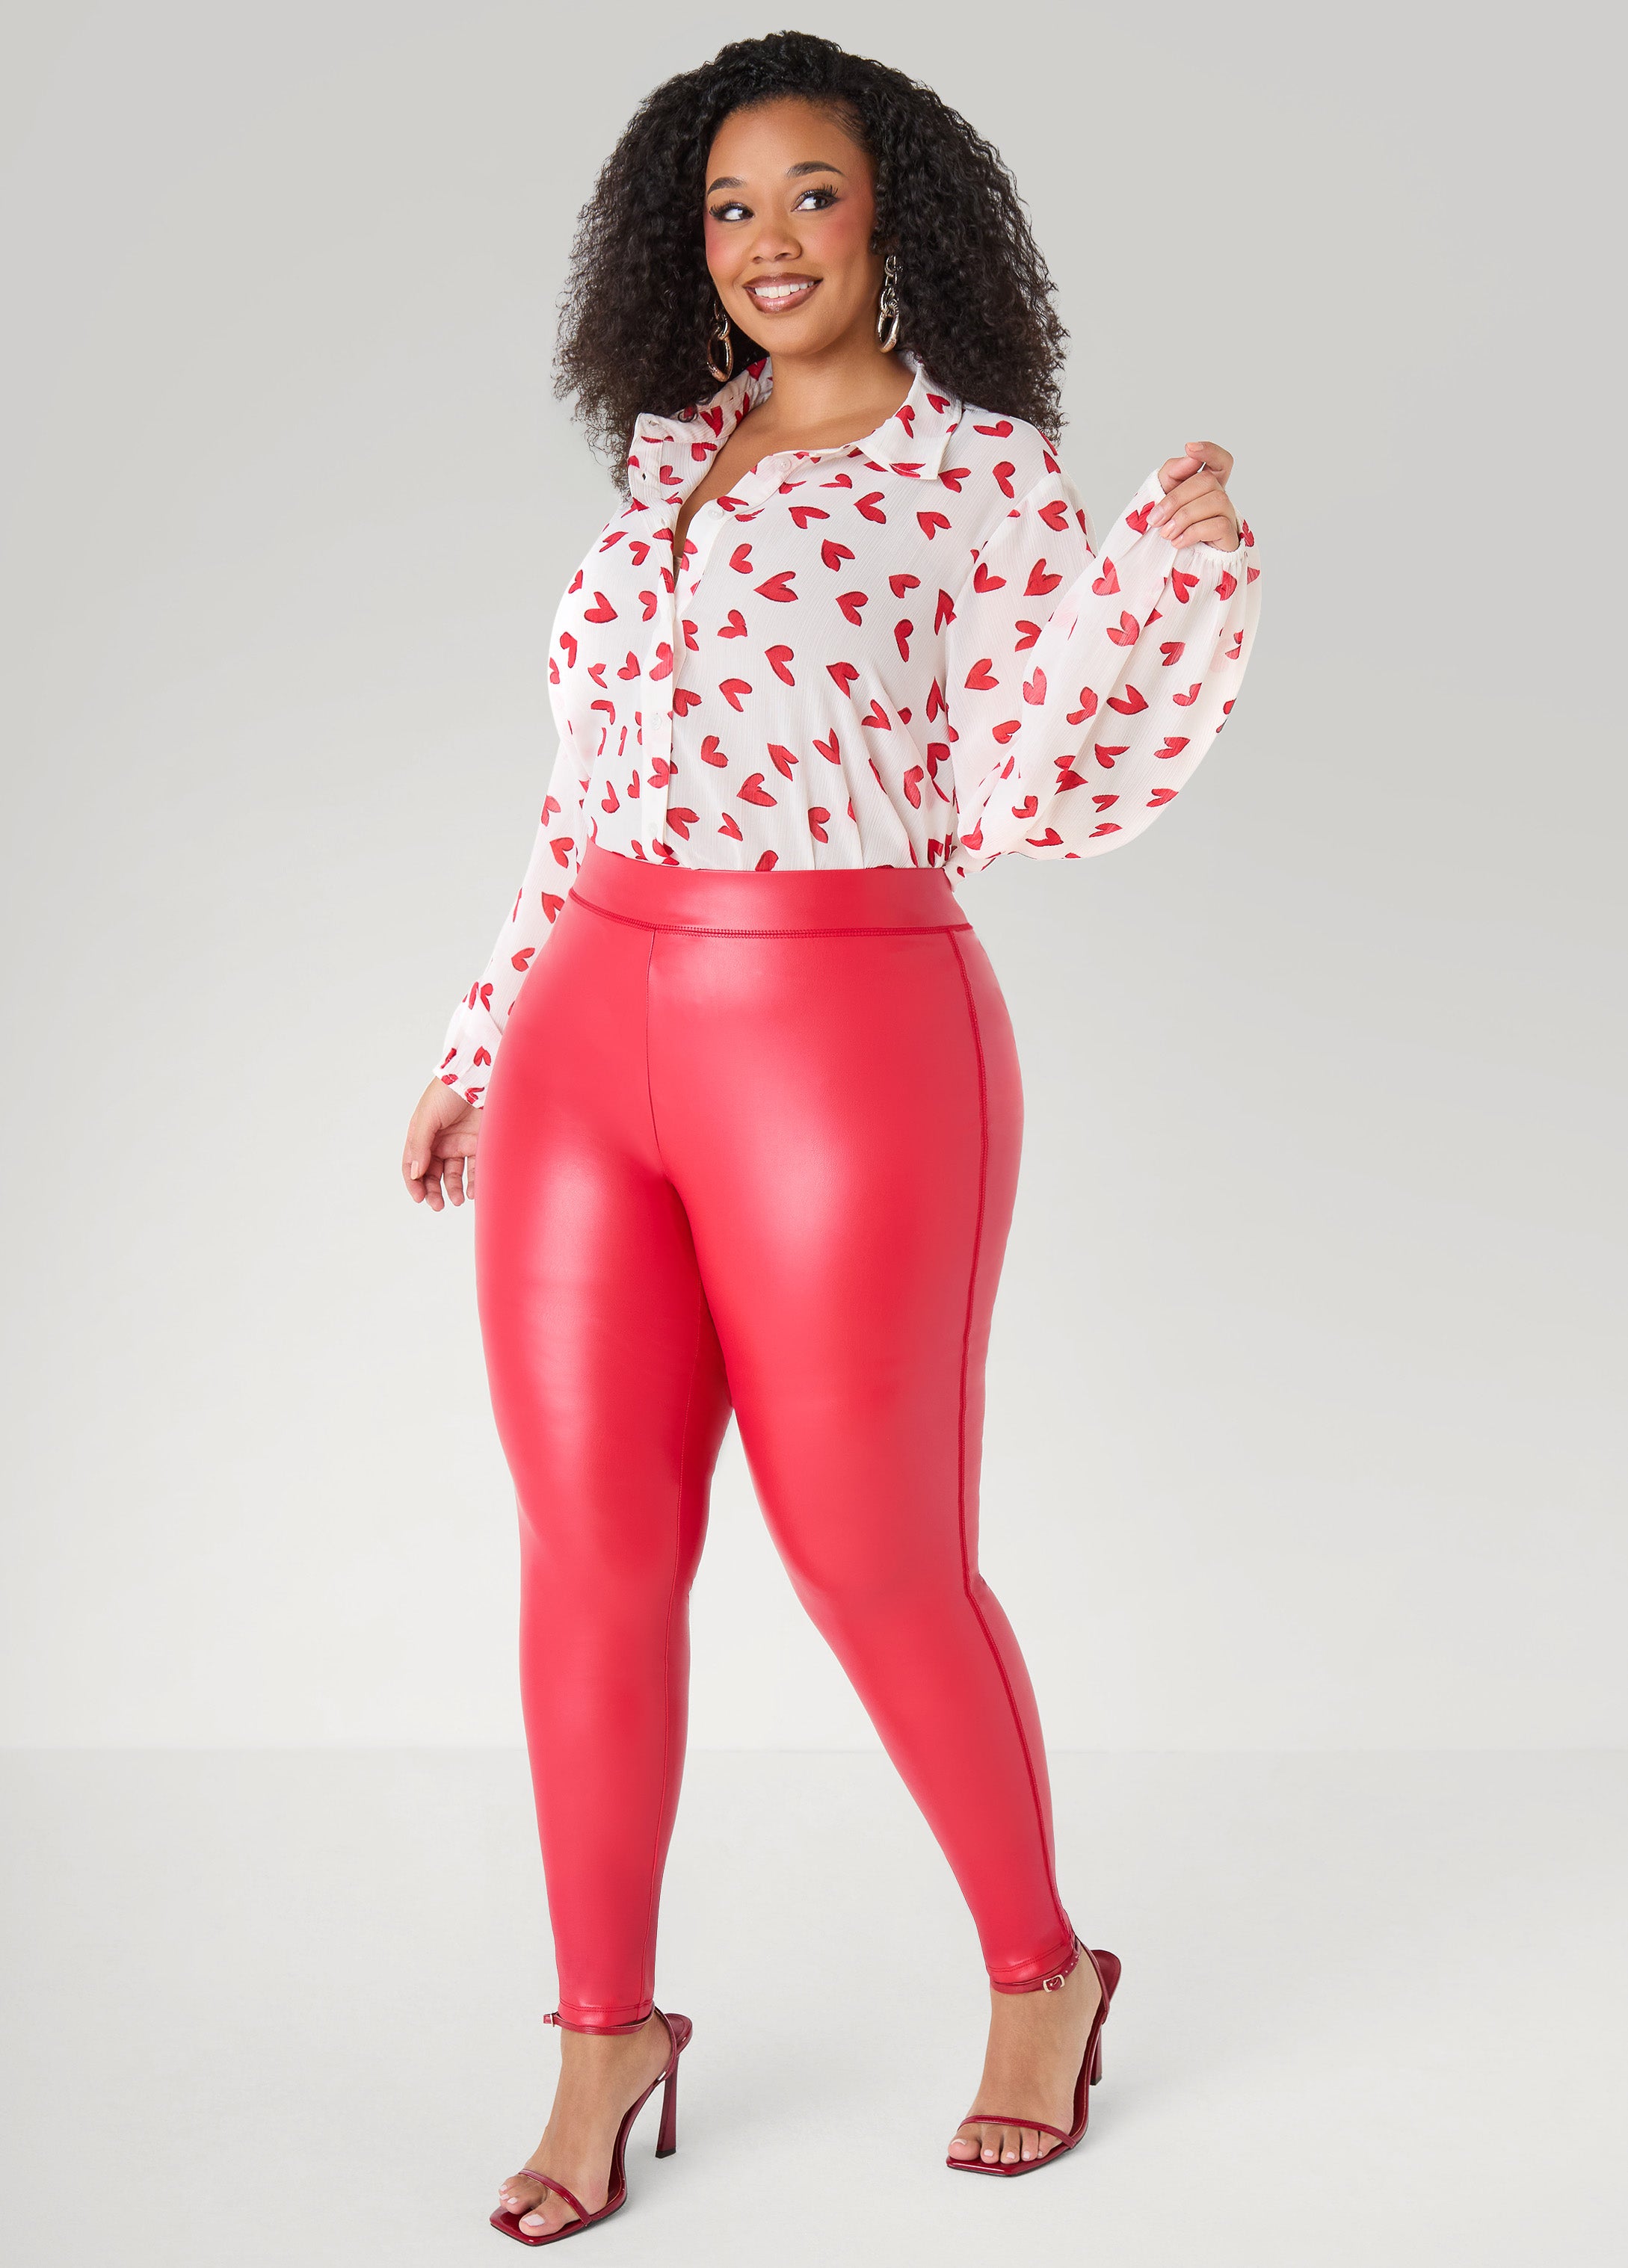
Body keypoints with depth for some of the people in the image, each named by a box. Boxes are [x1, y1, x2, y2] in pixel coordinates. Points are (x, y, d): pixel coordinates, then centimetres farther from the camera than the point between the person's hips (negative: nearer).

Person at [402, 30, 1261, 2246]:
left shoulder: (984, 473, -3)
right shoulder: (671, 462, 14)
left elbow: (1014, 802, -10)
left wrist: (1166, 574, -22)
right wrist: (483, 1045, 19)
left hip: (844, 1047, -5)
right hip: (591, 1042, 6)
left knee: (878, 1565, 5)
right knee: (591, 1553, 6)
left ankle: (1039, 1971, 29)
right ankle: (610, 2037, 23)